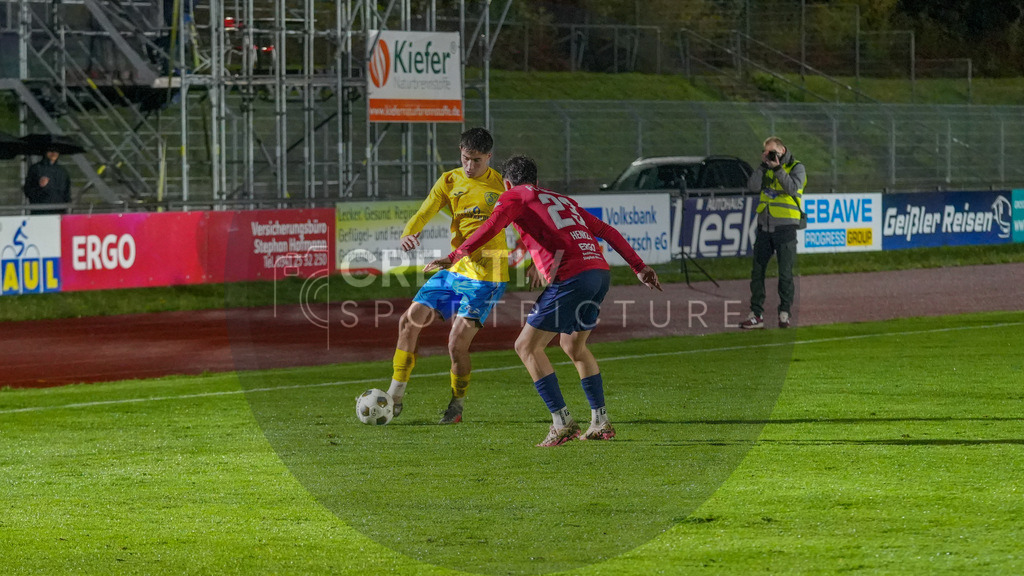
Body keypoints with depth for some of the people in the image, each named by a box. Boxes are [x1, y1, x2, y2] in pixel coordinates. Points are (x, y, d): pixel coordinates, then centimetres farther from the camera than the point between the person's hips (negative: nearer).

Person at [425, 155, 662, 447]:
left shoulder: (516, 196, 11)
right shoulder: (564, 201, 32)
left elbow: (492, 226, -9)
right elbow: (608, 231, 30)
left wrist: (455, 256, -14)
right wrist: (639, 266, 30)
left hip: (571, 277, -8)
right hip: (600, 271, 8)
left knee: (527, 346, 2)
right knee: (573, 346, 26)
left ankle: (562, 422, -6)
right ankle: (600, 422, 22)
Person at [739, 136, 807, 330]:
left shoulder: (796, 167, 0)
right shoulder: (767, 168, 13)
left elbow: (793, 188, -17)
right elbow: (752, 186, -1)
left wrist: (778, 168, -16)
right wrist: (764, 165, -5)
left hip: (785, 227, -5)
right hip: (765, 225, 5)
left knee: (785, 273, -2)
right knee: (757, 271, 1)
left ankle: (785, 313, 10)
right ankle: (756, 315, 4)